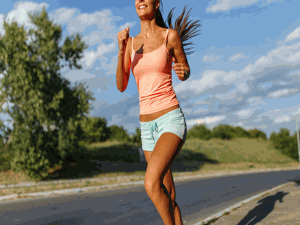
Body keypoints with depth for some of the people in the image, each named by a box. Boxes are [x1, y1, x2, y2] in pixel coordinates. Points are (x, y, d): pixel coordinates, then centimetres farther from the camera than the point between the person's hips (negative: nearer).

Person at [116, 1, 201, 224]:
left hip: (171, 120, -5)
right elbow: (121, 86, 1)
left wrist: (183, 73, -13)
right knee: (168, 197, 9)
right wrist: (121, 50, -12)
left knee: (151, 185, -25)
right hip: (147, 127, 6)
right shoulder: (131, 42, 11)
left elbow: (185, 73, 12)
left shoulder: (171, 35, -1)